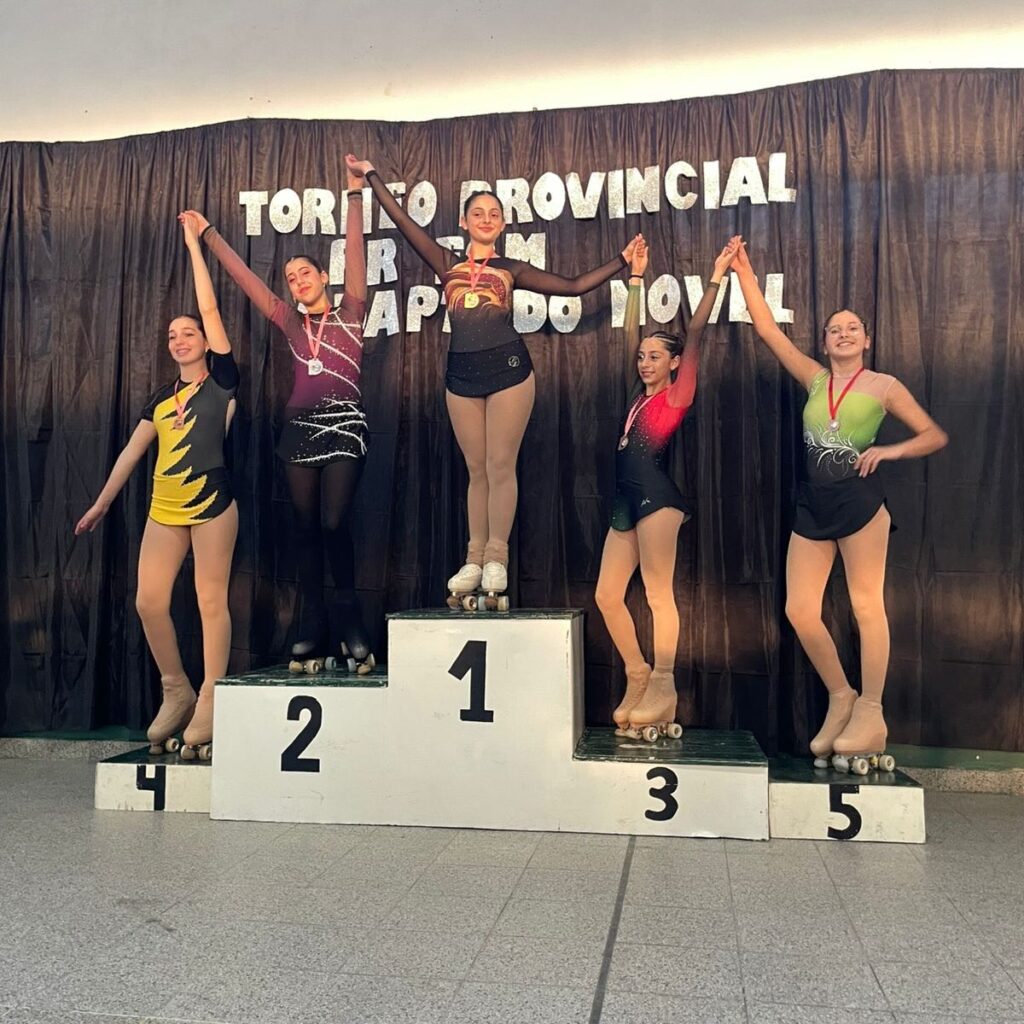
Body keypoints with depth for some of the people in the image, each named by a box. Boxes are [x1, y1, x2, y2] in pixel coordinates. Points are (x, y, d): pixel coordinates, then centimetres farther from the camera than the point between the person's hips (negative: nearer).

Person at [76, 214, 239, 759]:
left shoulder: (221, 382, 2)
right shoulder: (160, 398, 17)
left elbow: (210, 308, -2)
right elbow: (131, 452, 20)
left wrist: (193, 242, 4)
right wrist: (101, 503, 20)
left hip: (211, 504, -6)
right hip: (164, 509, 6)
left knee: (211, 599, -5)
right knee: (148, 601, -1)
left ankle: (209, 706, 0)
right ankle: (176, 693, 16)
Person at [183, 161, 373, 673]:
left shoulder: (350, 314, 8)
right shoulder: (291, 323, 17)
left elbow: (355, 254, 1)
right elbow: (245, 277, 18)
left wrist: (355, 196, -3)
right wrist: (208, 235, 18)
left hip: (344, 423, -4)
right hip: (300, 425, 4)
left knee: (333, 521, -13)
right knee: (305, 525, 2)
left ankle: (349, 614, 3)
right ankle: (312, 622, 7)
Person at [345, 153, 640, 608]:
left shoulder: (512, 269, 11)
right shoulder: (447, 263, 12)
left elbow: (574, 285, 12)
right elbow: (403, 220, 10)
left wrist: (621, 260, 10)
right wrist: (371, 175, 11)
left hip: (508, 366, -2)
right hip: (462, 371, 2)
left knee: (501, 466, -4)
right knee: (477, 469, 5)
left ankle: (496, 558, 0)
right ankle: (474, 559, 8)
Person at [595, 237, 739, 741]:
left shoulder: (676, 395, 2)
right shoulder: (637, 394, 19)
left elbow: (695, 335, -4)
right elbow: (630, 335, 22)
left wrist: (715, 279, -6)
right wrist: (636, 279, 25)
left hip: (656, 495, -7)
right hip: (626, 500, 7)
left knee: (658, 591, -7)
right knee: (606, 595, 3)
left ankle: (664, 688, -3)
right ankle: (638, 676, 16)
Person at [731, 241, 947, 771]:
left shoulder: (883, 385, 3)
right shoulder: (815, 378, 12)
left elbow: (935, 435, 5)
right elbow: (766, 328, 9)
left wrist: (887, 451, -11)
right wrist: (744, 273, 6)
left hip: (859, 501, -4)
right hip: (812, 504, 4)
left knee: (866, 605, 0)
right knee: (799, 610, 1)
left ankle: (870, 714, 10)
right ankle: (840, 698, 19)